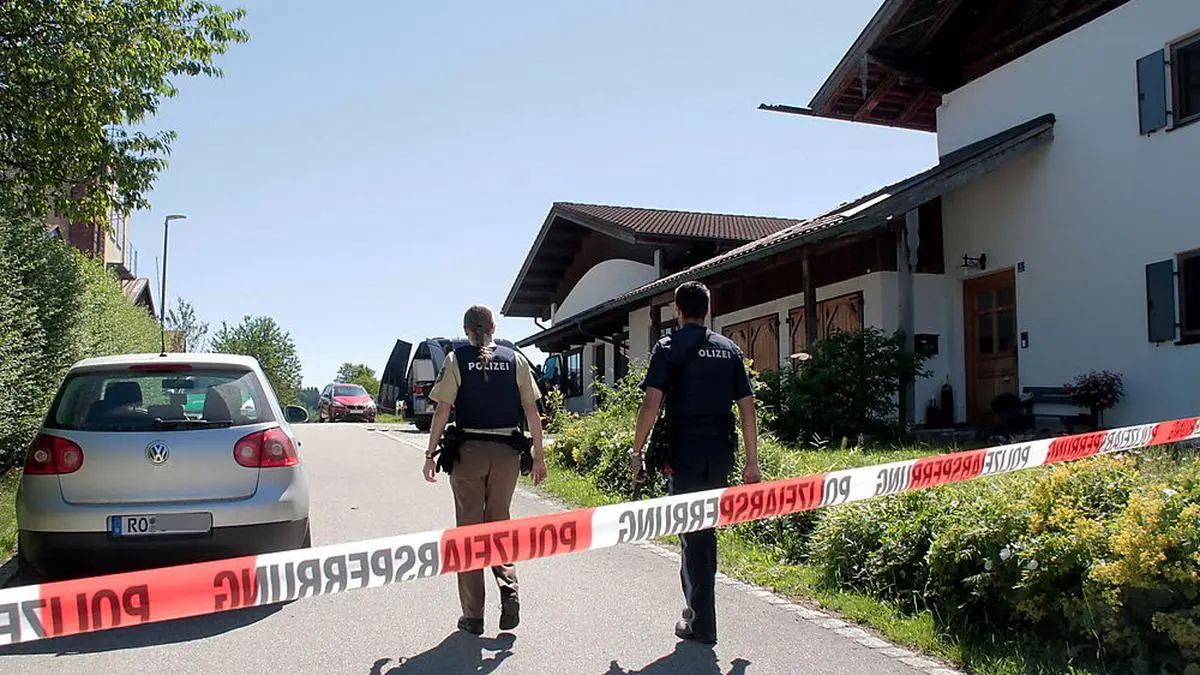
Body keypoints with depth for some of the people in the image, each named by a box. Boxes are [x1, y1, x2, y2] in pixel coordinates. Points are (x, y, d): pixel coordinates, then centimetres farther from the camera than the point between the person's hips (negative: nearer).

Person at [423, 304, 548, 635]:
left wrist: (430, 453, 0)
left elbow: (442, 411, -6)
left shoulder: (456, 359, -1)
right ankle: (508, 586, -3)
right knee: (499, 523, 18)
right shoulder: (514, 359, 4)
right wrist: (538, 455, 7)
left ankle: (473, 616, 12)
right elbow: (531, 411, 1)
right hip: (506, 452, 2)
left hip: (469, 451, -1)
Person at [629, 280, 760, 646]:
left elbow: (651, 402, -11)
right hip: (721, 451, 4)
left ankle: (702, 623, 7)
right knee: (706, 529, 18)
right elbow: (747, 407, 7)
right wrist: (751, 461, 11)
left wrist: (636, 451, -5)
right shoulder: (729, 349, 10)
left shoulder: (668, 347, -2)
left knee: (692, 534, 3)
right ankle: (698, 605, 29)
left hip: (685, 450, -4)